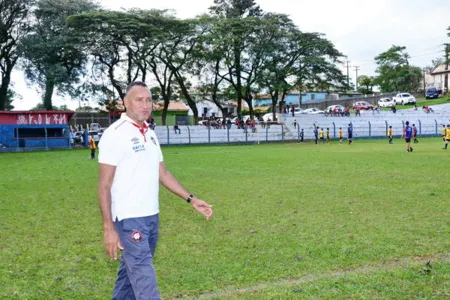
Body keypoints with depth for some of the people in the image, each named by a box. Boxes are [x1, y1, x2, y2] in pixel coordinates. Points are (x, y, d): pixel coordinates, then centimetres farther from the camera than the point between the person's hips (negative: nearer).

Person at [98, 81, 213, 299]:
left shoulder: (150, 134, 12)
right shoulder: (115, 134, -12)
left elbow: (162, 173, 17)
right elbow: (104, 184, -13)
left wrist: (191, 199, 12)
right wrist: (108, 228, -17)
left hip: (152, 216, 7)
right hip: (130, 219, -7)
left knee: (131, 272, 17)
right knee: (144, 279, -6)